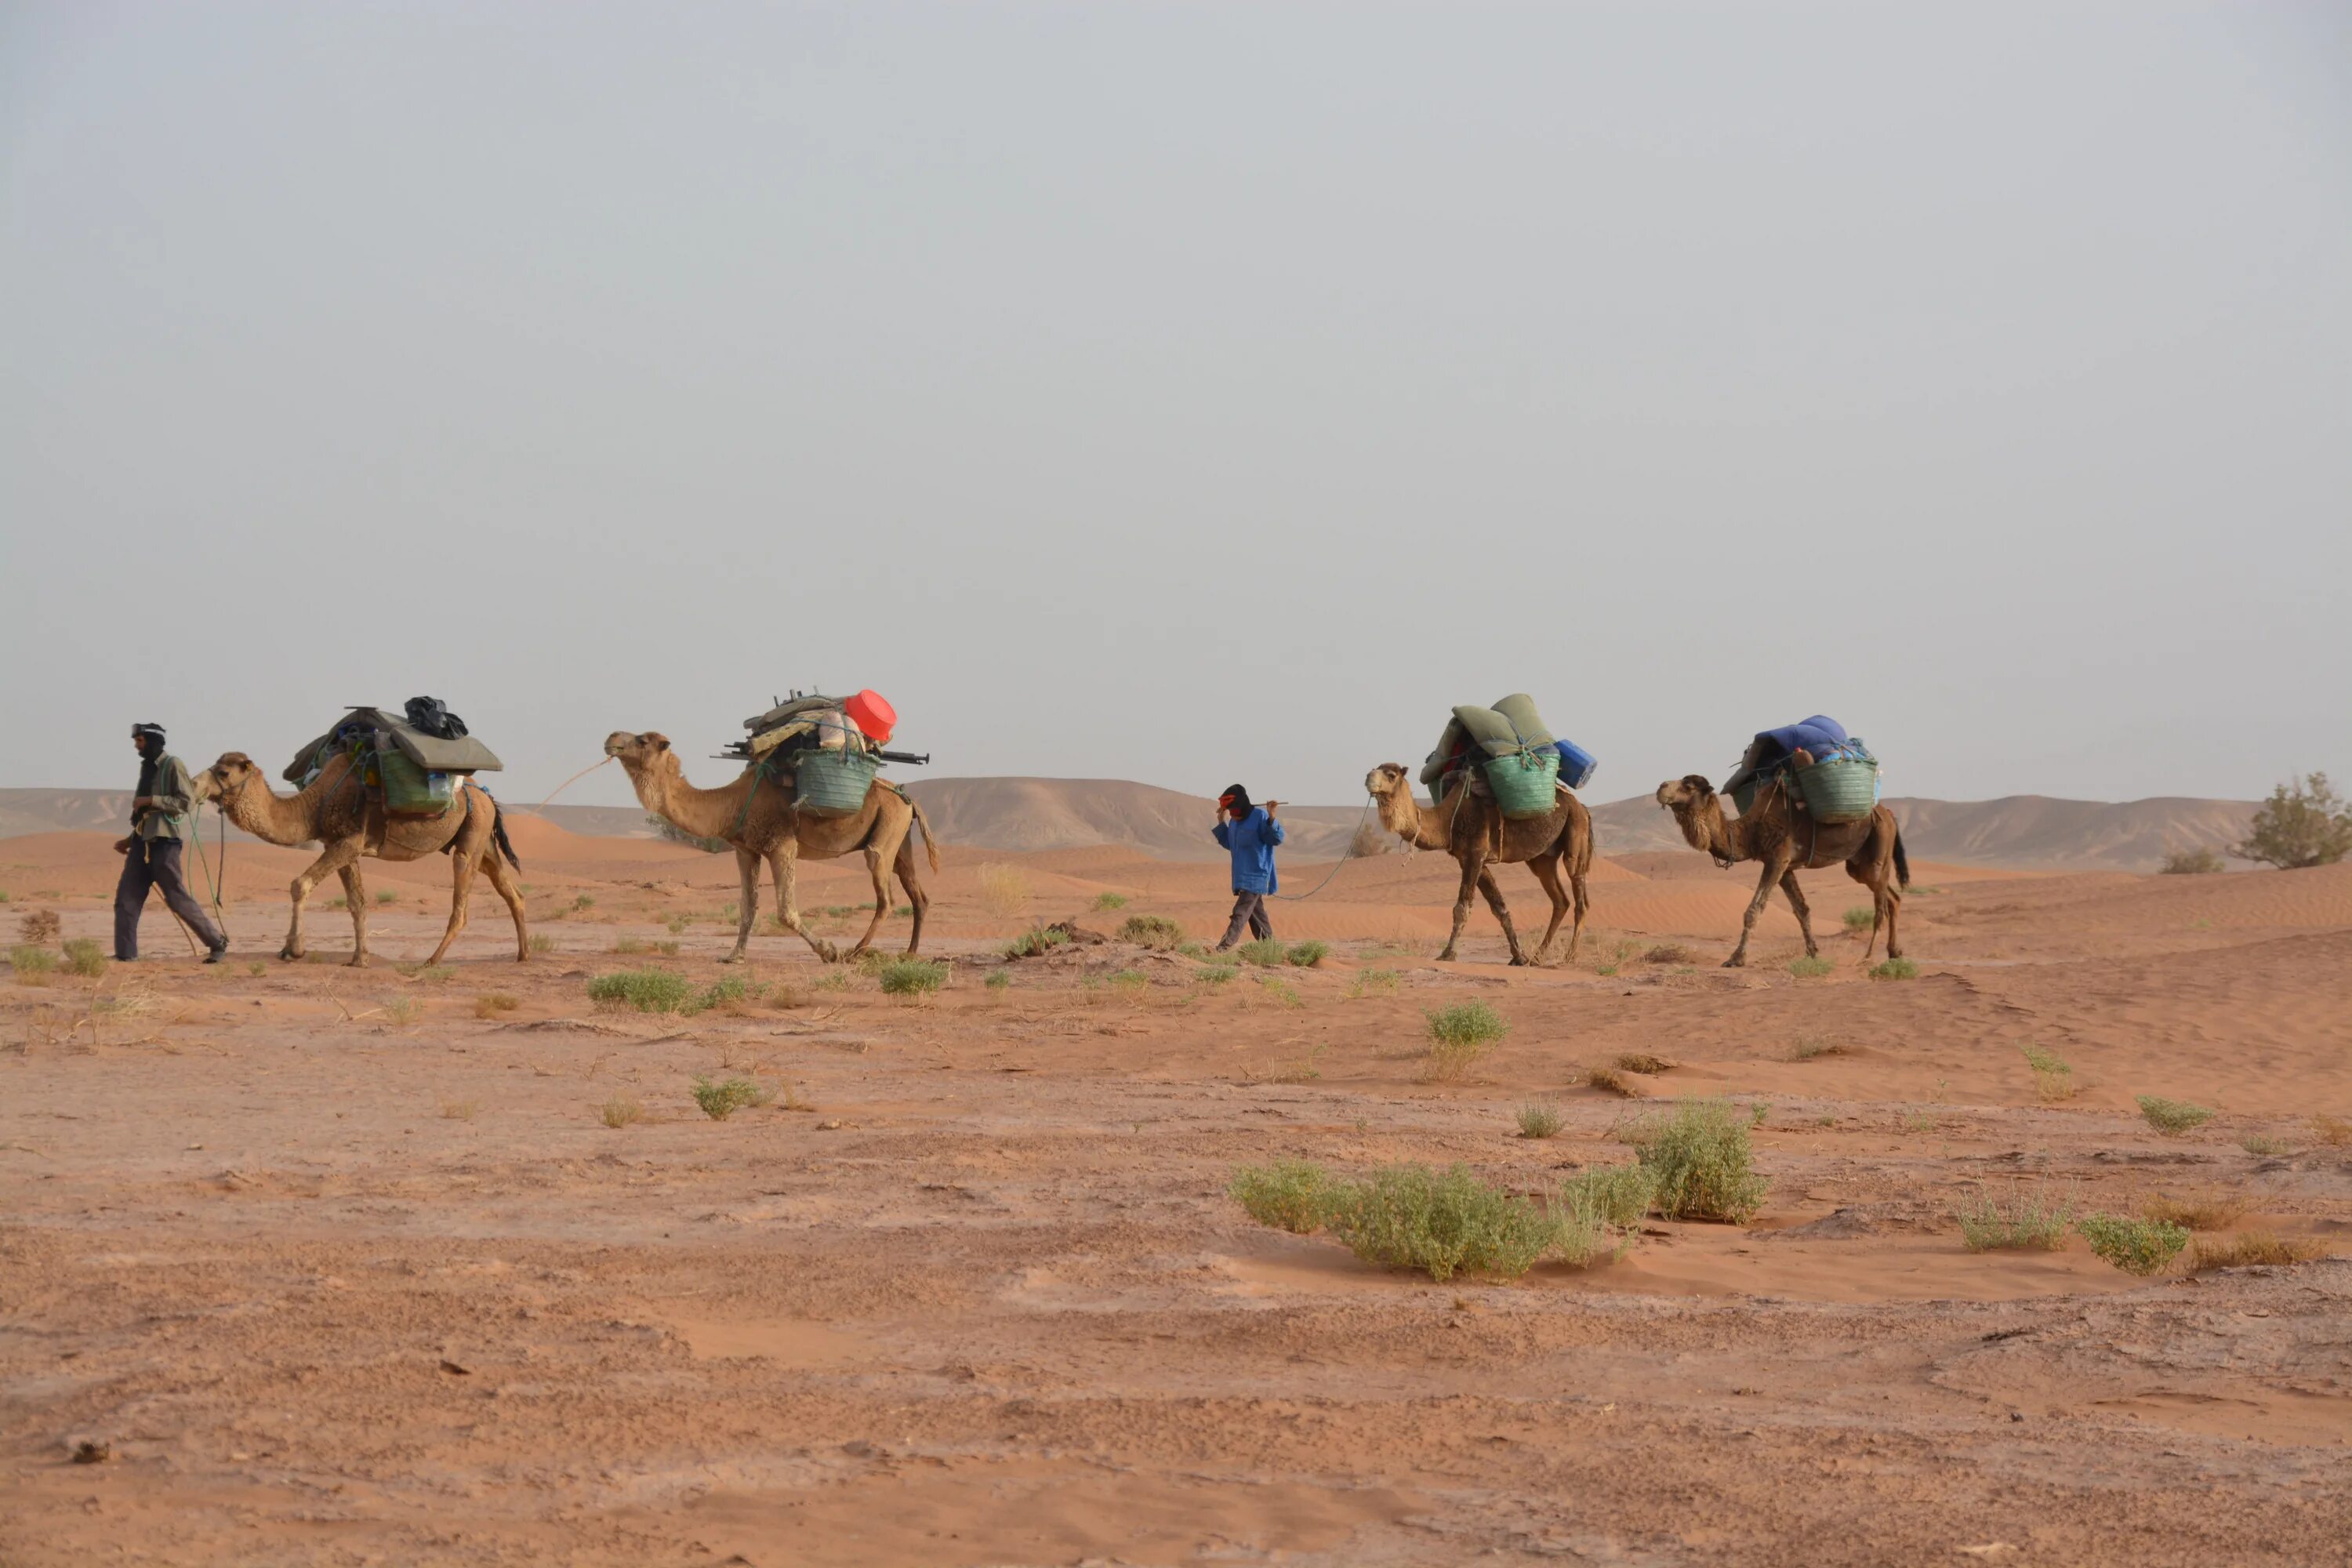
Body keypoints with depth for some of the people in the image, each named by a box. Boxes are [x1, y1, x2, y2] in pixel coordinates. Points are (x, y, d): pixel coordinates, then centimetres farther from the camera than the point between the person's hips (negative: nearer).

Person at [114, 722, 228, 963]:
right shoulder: (147, 768, 17)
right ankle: (124, 954, 4)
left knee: (178, 899, -6)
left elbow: (187, 802, -17)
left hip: (164, 842, -8)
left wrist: (150, 800, -19)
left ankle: (217, 943, 4)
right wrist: (130, 840, 19)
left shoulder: (173, 766, -7)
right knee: (126, 897, 1)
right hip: (143, 841, 8)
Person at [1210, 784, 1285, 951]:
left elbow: (1277, 838, -18)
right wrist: (1221, 822, 17)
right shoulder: (1234, 821, 11)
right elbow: (1229, 844, 23)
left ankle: (1223, 948, -26)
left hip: (1256, 876, -9)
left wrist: (1271, 818, -32)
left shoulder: (1260, 816, -13)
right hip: (1241, 875, 9)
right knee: (1256, 914, 13)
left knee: (1241, 913, -16)